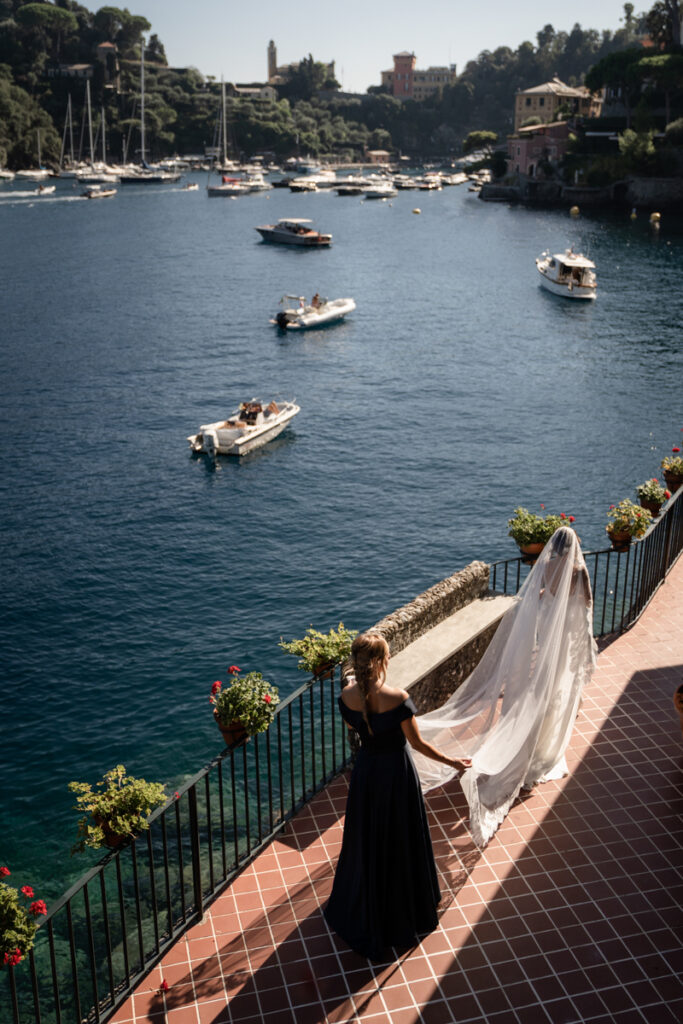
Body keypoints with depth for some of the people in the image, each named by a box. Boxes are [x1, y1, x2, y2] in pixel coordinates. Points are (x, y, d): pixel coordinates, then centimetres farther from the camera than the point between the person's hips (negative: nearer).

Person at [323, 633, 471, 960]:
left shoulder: (348, 697, -15)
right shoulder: (397, 699, -28)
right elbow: (417, 743, -18)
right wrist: (450, 761, -3)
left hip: (365, 771, 4)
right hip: (397, 772, -4)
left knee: (365, 842, 22)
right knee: (399, 842, 18)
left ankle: (361, 914, 42)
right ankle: (402, 913, 38)